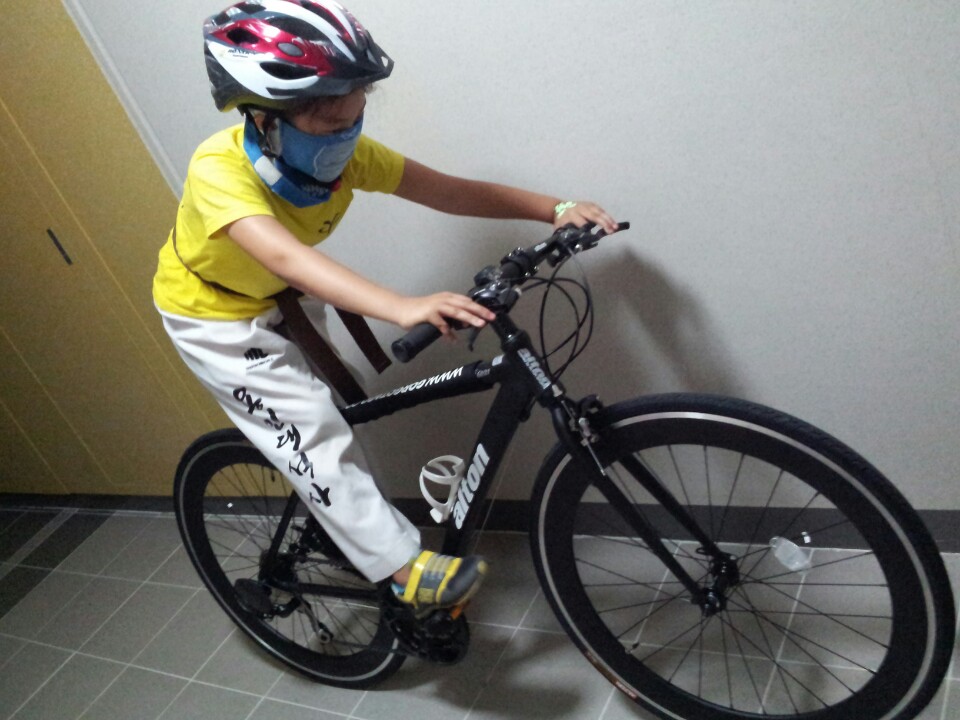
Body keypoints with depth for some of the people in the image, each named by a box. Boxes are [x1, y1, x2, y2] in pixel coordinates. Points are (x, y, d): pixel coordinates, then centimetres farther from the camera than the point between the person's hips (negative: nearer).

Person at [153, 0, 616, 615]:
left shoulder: (343, 151, -22)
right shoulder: (220, 171, -37)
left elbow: (450, 191, -23)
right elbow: (285, 256, -54)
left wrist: (556, 210, -32)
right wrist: (403, 307, -68)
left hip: (277, 299, 6)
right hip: (213, 316, -5)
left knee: (332, 402, 10)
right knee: (312, 426, -14)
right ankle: (406, 568, -6)